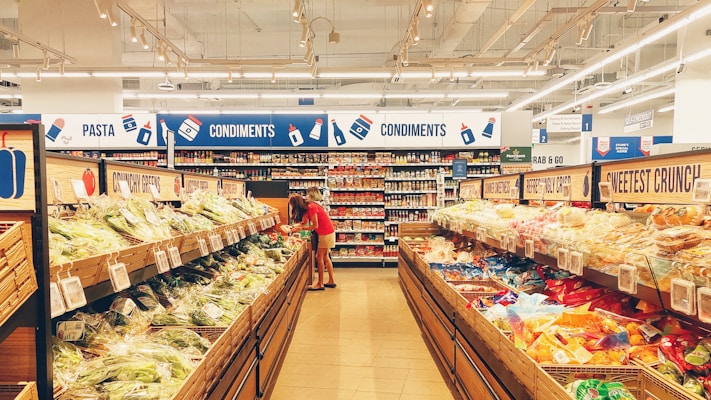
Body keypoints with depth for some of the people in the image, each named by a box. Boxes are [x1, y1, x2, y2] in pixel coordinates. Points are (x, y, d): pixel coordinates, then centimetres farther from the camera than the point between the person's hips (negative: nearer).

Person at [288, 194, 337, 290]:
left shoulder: (311, 207, -23)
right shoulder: (306, 208, 6)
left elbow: (315, 226, -22)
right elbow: (304, 223, 7)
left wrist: (300, 229, -18)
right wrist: (292, 227, -2)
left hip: (326, 233, -10)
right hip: (327, 232, 10)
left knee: (319, 258, -4)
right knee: (325, 257, 15)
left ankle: (320, 284, 2)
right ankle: (331, 281, 22)